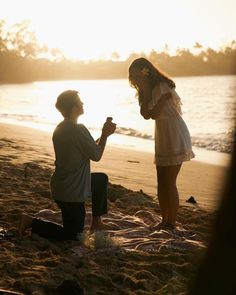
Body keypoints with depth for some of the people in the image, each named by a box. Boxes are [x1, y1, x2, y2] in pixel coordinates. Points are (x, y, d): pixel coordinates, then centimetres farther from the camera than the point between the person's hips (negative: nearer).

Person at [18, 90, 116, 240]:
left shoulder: (60, 129, 6)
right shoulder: (78, 130, -24)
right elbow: (96, 155, -14)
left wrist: (103, 134, 17)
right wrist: (105, 135, -2)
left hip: (60, 186, 10)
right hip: (71, 193, -10)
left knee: (102, 179, 27)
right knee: (73, 235, 3)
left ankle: (96, 221, 30)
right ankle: (32, 222, 1)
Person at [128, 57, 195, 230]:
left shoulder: (162, 87, -17)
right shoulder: (151, 90, 11)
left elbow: (154, 114, -23)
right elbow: (145, 115, 3)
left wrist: (145, 90, -14)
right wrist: (144, 92, -5)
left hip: (175, 137, -10)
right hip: (163, 138, 10)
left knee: (169, 183, -6)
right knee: (162, 183, 12)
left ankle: (171, 224, 2)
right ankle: (165, 221, 21)